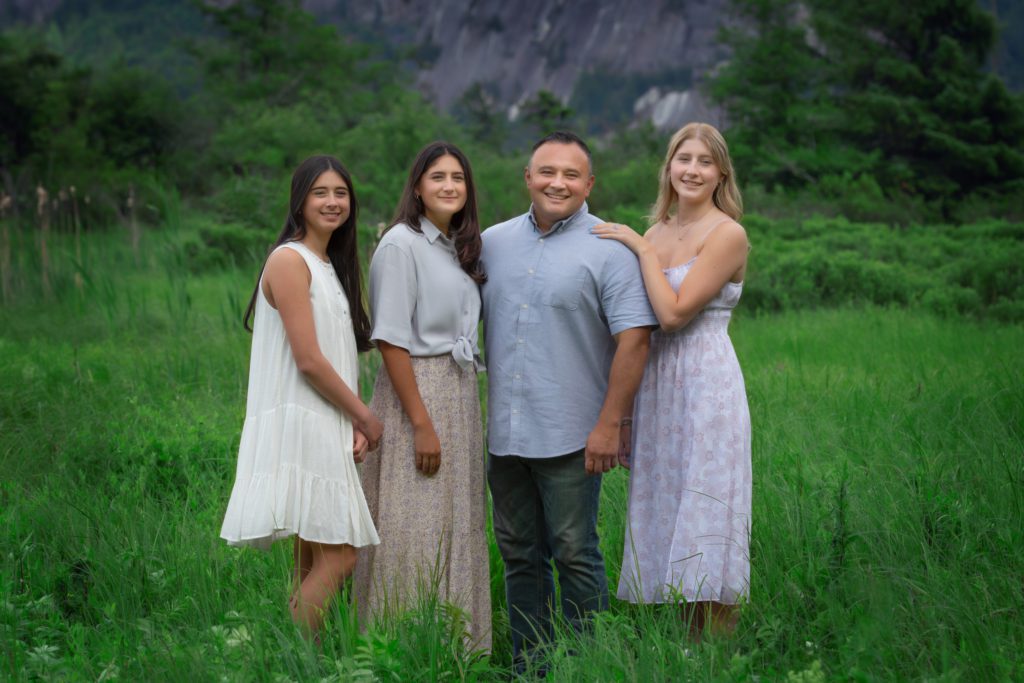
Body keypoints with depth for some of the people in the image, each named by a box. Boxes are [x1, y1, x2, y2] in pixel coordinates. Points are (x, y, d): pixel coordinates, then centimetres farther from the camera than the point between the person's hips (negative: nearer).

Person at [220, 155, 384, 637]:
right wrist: (365, 417, -7)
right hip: (300, 426, -9)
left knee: (312, 563, 8)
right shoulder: (290, 260, -10)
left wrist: (354, 423, 5)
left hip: (327, 429, 9)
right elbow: (308, 360, -16)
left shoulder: (331, 266, 19)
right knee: (338, 557, -13)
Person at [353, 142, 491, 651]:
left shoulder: (458, 248, 14)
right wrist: (422, 424, -19)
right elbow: (391, 340, -16)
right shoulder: (401, 245, -10)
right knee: (416, 534, -6)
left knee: (456, 528, 10)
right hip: (417, 392, -8)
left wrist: (462, 404, 9)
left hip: (461, 394, 8)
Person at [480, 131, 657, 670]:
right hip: (503, 434, 5)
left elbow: (633, 339, -10)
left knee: (575, 556, 0)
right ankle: (528, 666, 22)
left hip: (569, 437, -5)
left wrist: (610, 425, -15)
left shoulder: (608, 250, -5)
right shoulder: (493, 243, 11)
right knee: (519, 555, 12)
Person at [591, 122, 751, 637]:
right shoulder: (657, 232, 13)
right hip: (656, 385, 7)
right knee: (672, 523, 9)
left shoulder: (727, 234, -7)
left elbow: (674, 312, -15)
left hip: (705, 384, -7)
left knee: (705, 522, -6)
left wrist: (643, 249, -10)